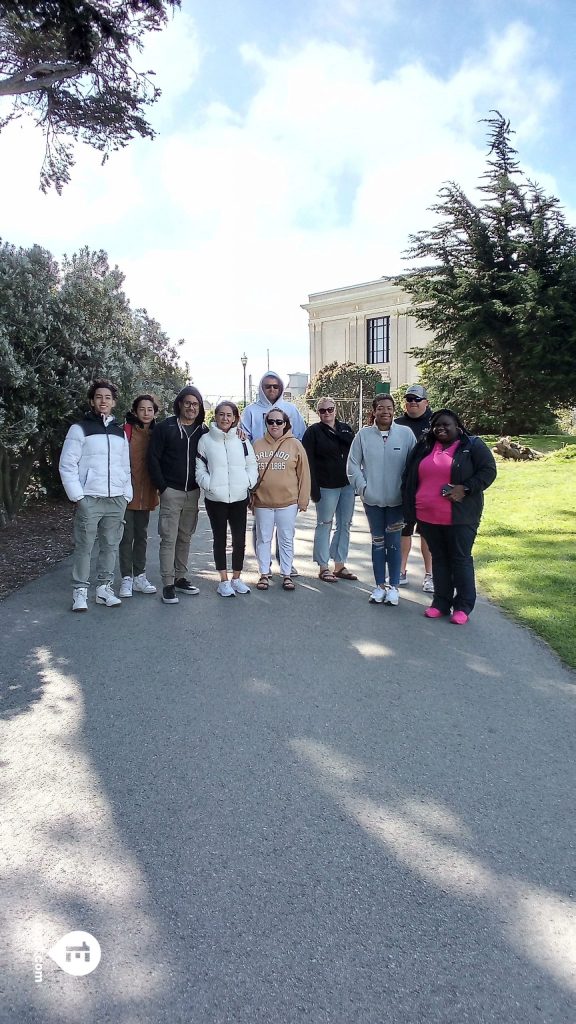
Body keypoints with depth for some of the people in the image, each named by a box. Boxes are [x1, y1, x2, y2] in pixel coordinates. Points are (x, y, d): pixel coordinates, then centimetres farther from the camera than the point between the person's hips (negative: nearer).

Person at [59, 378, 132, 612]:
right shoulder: (80, 428, 1)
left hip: (116, 499, 4)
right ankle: (80, 592, 6)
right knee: (84, 547, -2)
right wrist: (77, 496, -10)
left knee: (110, 546, 7)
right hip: (89, 499, -4)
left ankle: (104, 588, 17)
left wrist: (127, 495, 9)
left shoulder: (120, 432, 16)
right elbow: (67, 465, -4)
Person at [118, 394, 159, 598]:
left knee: (141, 535, 12)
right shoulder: (127, 430, -7)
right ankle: (126, 579, 8)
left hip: (146, 493, 5)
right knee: (127, 536, 0)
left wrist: (158, 487, 6)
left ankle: (139, 577, 22)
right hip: (128, 490, -5)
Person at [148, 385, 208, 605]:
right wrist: (162, 486, -9)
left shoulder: (204, 431, 7)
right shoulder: (165, 428, -3)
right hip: (171, 492, -4)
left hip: (193, 492, 4)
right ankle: (168, 584, 1)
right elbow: (153, 458, -5)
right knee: (169, 539, -4)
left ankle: (180, 578, 22)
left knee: (185, 538, 11)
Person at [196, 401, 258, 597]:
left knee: (239, 540, 5)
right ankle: (224, 580, 18)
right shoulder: (206, 440, 0)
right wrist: (209, 484, -14)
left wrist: (247, 483, -8)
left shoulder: (242, 440, 5)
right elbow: (200, 468, 0)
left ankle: (236, 578, 22)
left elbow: (252, 465, 7)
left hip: (239, 498, 2)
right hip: (215, 498, -2)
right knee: (220, 539, 7)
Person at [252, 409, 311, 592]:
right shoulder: (257, 445, 5)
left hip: (288, 502, -1)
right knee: (263, 539, 10)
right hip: (262, 502, 2)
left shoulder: (295, 445, 0)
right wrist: (250, 497, 5)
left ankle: (286, 575, 19)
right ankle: (264, 574, 22)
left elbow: (303, 474, -1)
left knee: (287, 539, 7)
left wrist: (303, 500, -3)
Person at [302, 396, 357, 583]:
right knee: (324, 525, 1)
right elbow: (308, 461, -9)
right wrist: (314, 488, -16)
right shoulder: (313, 431, -3)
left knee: (345, 525, 9)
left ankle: (340, 565, 20)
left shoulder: (345, 429, 12)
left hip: (348, 485, 5)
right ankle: (324, 567, 9)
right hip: (326, 487, -5)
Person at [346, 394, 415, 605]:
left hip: (397, 499, -1)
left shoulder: (406, 433, -4)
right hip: (372, 499, 2)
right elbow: (353, 464, 1)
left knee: (394, 542, 4)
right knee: (377, 542, 12)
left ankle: (394, 586, 17)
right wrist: (362, 487, -5)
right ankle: (379, 586, 23)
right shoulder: (363, 435, -2)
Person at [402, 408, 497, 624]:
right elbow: (409, 477, 17)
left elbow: (488, 471, -7)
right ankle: (441, 602, 22)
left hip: (459, 517, -4)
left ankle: (463, 606, 13)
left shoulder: (473, 445, -1)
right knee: (438, 558, 12)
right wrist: (410, 506, 10)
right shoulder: (424, 447, 12)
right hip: (428, 517, 5)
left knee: (461, 559, 2)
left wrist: (465, 489, -18)